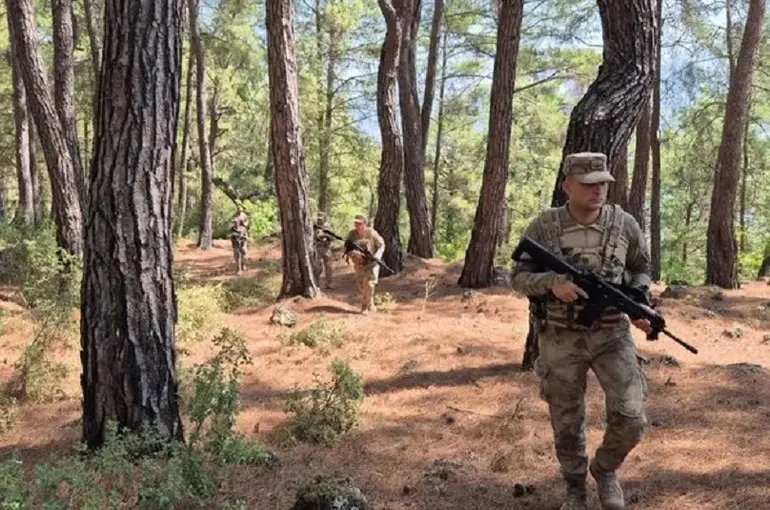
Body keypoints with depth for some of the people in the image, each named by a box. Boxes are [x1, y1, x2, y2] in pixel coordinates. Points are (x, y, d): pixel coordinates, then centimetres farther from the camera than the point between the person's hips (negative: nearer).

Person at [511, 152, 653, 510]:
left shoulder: (625, 225, -4)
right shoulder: (543, 227, -8)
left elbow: (641, 269, 10)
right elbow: (519, 278, -5)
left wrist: (638, 302, -9)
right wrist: (552, 283, -24)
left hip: (611, 334, 1)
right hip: (560, 338, 0)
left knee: (630, 419, -8)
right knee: (567, 424, 10)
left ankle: (605, 469, 23)